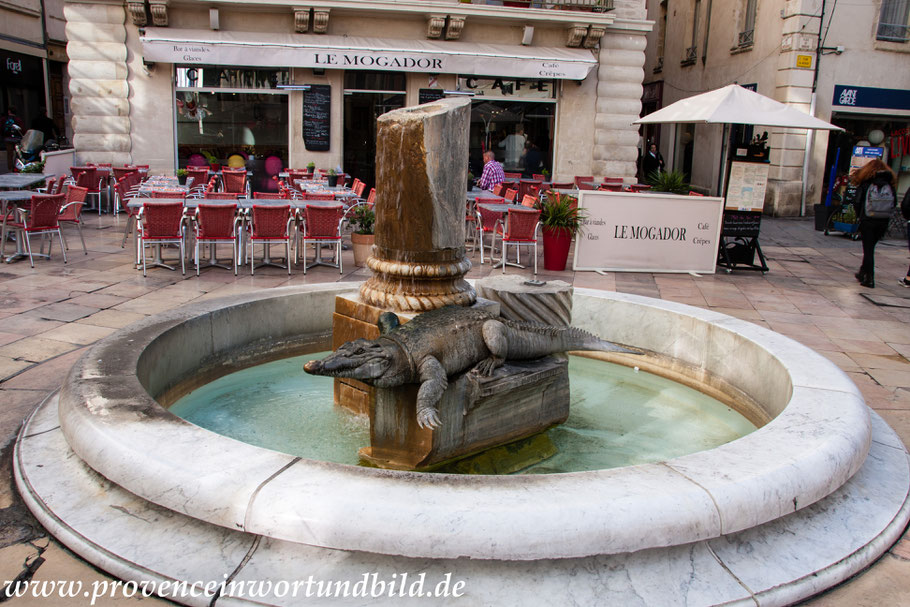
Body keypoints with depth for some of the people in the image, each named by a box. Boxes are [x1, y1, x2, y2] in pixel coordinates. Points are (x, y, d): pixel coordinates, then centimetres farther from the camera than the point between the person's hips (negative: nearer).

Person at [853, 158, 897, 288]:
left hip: (868, 220, -3)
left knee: (868, 249, 2)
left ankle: (869, 279, -2)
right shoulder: (889, 184, 3)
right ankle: (863, 273, 30)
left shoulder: (865, 184, -5)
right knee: (870, 247, 19)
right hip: (883, 222, 3)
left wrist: (859, 215, 9)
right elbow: (894, 202, 2)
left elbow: (857, 202, -6)